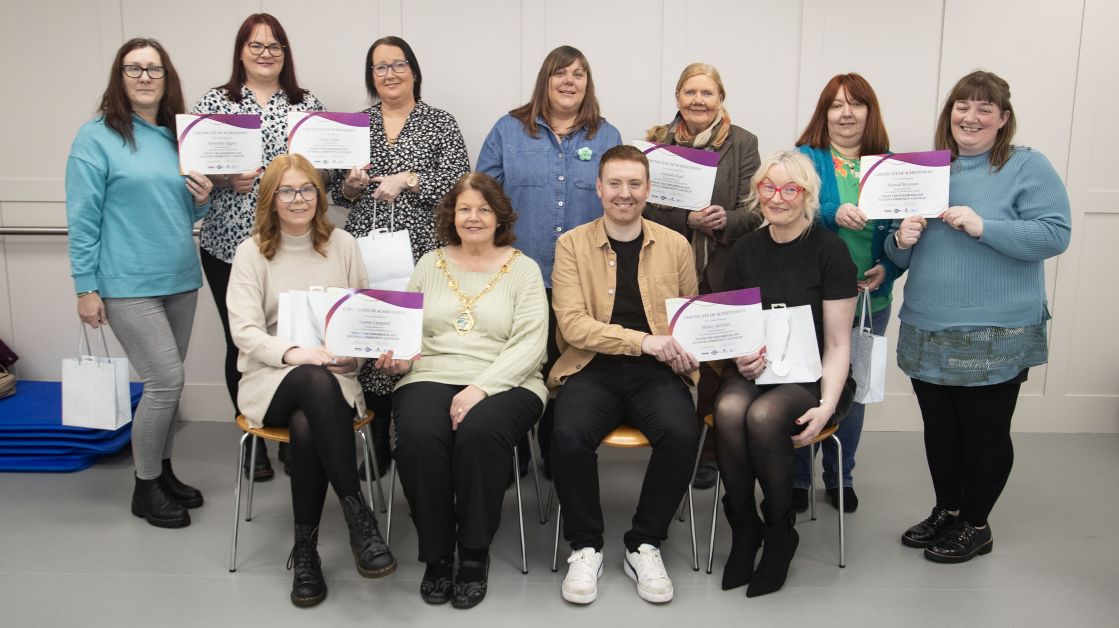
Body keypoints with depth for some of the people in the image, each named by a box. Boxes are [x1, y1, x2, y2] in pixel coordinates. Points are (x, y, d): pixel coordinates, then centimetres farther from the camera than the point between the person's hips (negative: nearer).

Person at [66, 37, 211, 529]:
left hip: (180, 279, 6)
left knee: (167, 381, 12)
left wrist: (202, 200, -2)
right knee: (166, 380, -8)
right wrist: (85, 288, -11)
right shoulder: (97, 136, -6)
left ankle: (163, 471, 28)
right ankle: (145, 488, 10)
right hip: (129, 285, -6)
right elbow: (82, 218, -9)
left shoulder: (176, 136, 11)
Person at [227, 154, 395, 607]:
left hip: (334, 377, 1)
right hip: (272, 376, -1)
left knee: (307, 428, -34)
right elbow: (244, 330, -6)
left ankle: (305, 549, -19)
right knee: (316, 382, -37)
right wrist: (292, 352, -25)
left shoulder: (342, 244, 9)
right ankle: (358, 518, -35)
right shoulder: (252, 252, 4)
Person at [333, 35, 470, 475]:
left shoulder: (440, 123, 6)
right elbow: (339, 195, 18)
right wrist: (350, 185, -3)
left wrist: (408, 179, -12)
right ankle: (378, 450, 16)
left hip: (420, 252, -2)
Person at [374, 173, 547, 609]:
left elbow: (529, 345, -4)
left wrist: (481, 388, -17)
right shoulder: (430, 264, 18)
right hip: (431, 376, 2)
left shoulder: (523, 269, 7)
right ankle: (436, 554, -11)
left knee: (480, 432, -35)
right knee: (418, 435, -31)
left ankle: (474, 555, -14)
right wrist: (399, 357, -8)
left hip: (503, 384, -2)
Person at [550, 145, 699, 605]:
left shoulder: (675, 245, 11)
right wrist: (644, 341, -17)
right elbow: (572, 323, -7)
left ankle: (644, 545, -6)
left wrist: (688, 353, -3)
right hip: (592, 368, -1)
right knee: (569, 436, -30)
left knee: (682, 434, -29)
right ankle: (586, 546, -5)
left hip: (656, 373, 2)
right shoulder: (572, 245, 5)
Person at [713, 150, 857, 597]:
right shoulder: (746, 250, 7)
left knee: (763, 416, -33)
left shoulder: (829, 250, -6)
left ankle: (780, 535, -8)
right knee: (729, 410, -31)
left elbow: (837, 344, -6)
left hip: (812, 376, -3)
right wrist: (740, 356, -8)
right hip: (755, 371, 3)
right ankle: (744, 528, -9)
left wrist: (827, 406, -20)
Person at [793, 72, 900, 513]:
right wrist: (833, 214, -34)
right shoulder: (806, 158, -3)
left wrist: (887, 269, -10)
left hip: (870, 299, 3)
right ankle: (796, 477, 23)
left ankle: (840, 477, 32)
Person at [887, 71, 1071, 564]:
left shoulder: (1028, 167, -3)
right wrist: (902, 240, -8)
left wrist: (982, 226, -24)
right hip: (927, 331, 5)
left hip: (994, 336, -5)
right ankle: (946, 511, 33)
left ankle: (974, 525, 24)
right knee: (939, 428, 15)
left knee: (984, 431, 7)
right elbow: (900, 257, 15)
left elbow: (1055, 234, -15)